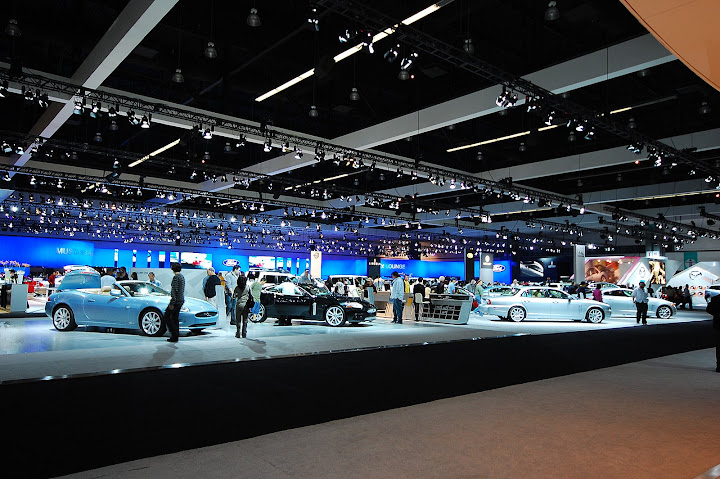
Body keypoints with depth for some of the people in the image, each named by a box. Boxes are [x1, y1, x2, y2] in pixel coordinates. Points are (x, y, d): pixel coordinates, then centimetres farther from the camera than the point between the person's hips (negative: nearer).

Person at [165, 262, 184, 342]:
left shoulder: (176, 277, -14)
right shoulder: (182, 276, 14)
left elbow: (174, 290, -19)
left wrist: (172, 303, -19)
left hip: (176, 300, -9)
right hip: (181, 300, 9)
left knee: (167, 316, -2)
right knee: (175, 318, 13)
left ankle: (174, 333, -6)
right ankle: (176, 336, 14)